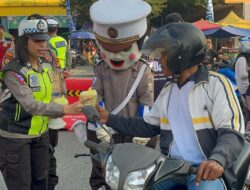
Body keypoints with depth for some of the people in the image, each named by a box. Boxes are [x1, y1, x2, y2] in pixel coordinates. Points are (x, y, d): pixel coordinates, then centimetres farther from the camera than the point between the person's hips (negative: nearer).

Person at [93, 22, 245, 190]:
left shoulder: (215, 83, -6)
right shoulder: (168, 90, 17)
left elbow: (232, 132, -13)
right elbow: (149, 126, 22)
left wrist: (218, 159, -34)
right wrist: (110, 119, 16)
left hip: (207, 169, -6)